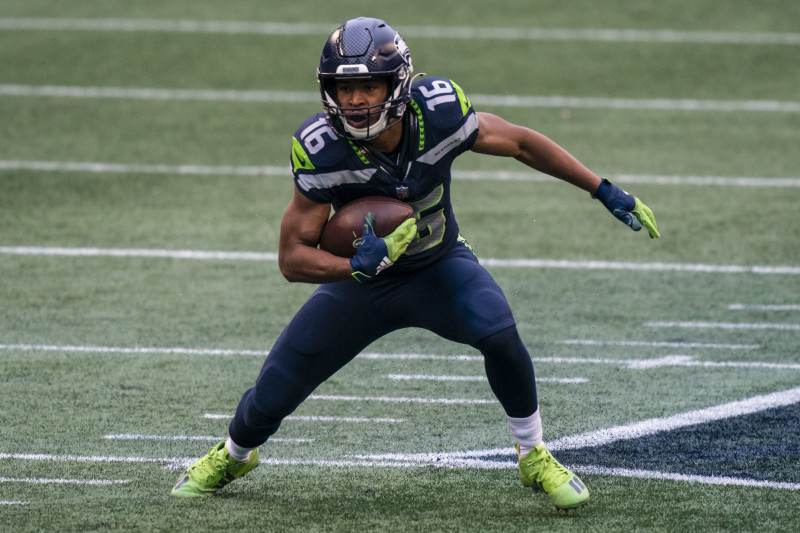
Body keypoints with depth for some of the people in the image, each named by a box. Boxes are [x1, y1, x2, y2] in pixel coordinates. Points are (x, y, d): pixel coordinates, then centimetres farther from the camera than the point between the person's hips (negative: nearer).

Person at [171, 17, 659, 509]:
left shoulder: (437, 113, -27)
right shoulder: (321, 150, -29)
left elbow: (521, 144, -10)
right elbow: (293, 257, -22)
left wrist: (606, 192, -8)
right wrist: (358, 266, -40)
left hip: (439, 266, 0)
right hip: (360, 280, 0)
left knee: (499, 334, -31)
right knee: (269, 402, 0)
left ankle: (535, 458, -6)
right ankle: (234, 455, 38)